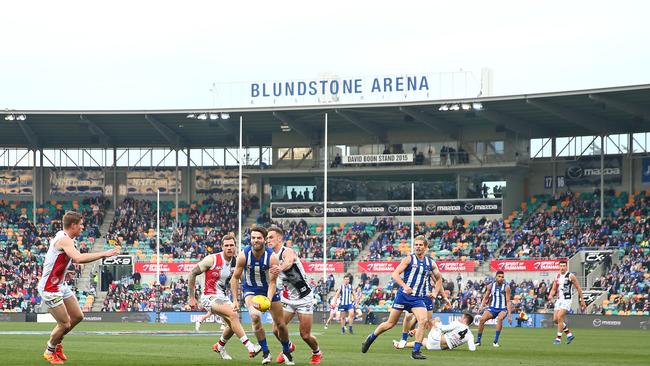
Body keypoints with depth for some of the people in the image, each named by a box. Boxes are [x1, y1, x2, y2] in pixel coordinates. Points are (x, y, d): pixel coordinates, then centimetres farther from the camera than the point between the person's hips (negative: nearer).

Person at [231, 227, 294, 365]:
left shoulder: (272, 257, -23)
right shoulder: (243, 255, -20)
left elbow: (272, 282, -21)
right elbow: (235, 278, -9)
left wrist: (268, 300, -36)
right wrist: (235, 300, -12)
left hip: (268, 289, 1)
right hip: (250, 290, -1)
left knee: (280, 324, 6)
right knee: (255, 316, -28)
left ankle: (286, 351, 33)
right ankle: (265, 353, -14)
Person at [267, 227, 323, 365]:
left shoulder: (287, 252, -20)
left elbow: (289, 262, -46)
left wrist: (280, 268, -68)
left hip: (303, 298, -7)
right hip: (288, 298, 7)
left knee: (305, 335, -3)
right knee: (277, 330, -4)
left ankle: (317, 352, 27)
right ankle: (288, 347, 26)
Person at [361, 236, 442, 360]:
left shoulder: (430, 263, 8)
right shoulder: (409, 259, -3)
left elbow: (439, 278, 23)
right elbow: (395, 274, -11)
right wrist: (405, 286, -26)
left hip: (418, 298, 3)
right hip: (403, 295, -3)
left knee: (423, 320, -20)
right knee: (391, 323, 5)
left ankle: (416, 351, -16)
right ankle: (370, 338, 28)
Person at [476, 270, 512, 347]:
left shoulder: (506, 287, -7)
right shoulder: (490, 286, 2)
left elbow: (508, 301, -7)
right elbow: (485, 298, 12)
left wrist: (509, 315, -12)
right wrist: (482, 306, -5)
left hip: (502, 309, -3)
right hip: (492, 308, 3)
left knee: (500, 318, -35)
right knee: (482, 319, -20)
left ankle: (496, 341, -27)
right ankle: (478, 341, -6)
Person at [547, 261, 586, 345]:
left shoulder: (571, 276, -6)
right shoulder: (557, 277, 11)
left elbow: (578, 288, -1)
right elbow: (554, 289, 16)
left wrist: (582, 301, 0)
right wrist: (550, 295, -6)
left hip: (567, 300, -7)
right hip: (559, 300, 7)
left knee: (560, 317, -17)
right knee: (555, 319, 3)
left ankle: (558, 338, -9)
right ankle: (569, 334, 19)